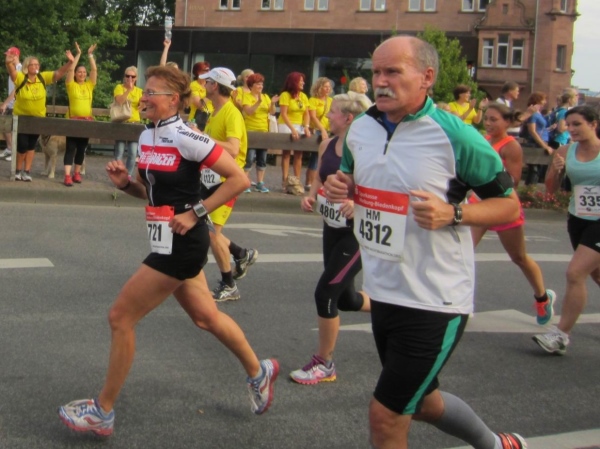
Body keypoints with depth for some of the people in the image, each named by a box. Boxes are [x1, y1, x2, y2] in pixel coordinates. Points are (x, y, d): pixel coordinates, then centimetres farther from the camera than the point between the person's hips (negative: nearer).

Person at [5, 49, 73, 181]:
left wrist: (69, 62, -29)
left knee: (31, 145, 11)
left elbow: (59, 73, -13)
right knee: (22, 145, -3)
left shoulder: (43, 77, -8)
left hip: (38, 118, 3)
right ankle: (18, 170, 18)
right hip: (21, 117, -3)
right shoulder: (20, 78, -17)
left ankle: (27, 171, 20)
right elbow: (12, 71, -36)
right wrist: (9, 63, -59)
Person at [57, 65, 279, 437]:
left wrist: (196, 213, -18)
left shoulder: (185, 138, -18)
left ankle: (103, 412, 9)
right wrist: (125, 182, -1)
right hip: (170, 243, 9)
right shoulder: (147, 137, 8)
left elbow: (239, 179, -17)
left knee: (121, 317, -4)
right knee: (205, 316, 20)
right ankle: (259, 372, 39)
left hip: (181, 243, -9)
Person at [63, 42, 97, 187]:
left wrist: (90, 55, -3)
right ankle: (67, 176, -9)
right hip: (73, 119, -4)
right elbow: (71, 69, -10)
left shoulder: (89, 85, 9)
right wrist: (78, 54, -9)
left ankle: (77, 173, 21)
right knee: (70, 148, -5)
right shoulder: (71, 85, 0)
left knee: (82, 149, 10)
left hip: (87, 120, 4)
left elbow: (94, 70, 1)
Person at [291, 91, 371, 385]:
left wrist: (358, 203, -35)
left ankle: (324, 364, 9)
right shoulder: (327, 145, 2)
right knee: (345, 298, 17)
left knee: (326, 292, -9)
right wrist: (310, 196, -4)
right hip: (332, 228, 8)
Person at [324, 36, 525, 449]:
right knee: (420, 402, 24)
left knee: (385, 416, -4)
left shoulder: (455, 136, -17)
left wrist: (451, 213, -25)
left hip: (434, 302, -7)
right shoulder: (361, 128, 2)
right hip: (384, 291, 8)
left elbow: (509, 204, -9)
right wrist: (340, 187, -3)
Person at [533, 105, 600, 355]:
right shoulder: (565, 152, -2)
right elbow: (551, 189, 3)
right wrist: (555, 169, -14)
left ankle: (561, 335, -6)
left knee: (575, 273, -15)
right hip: (577, 220, 5)